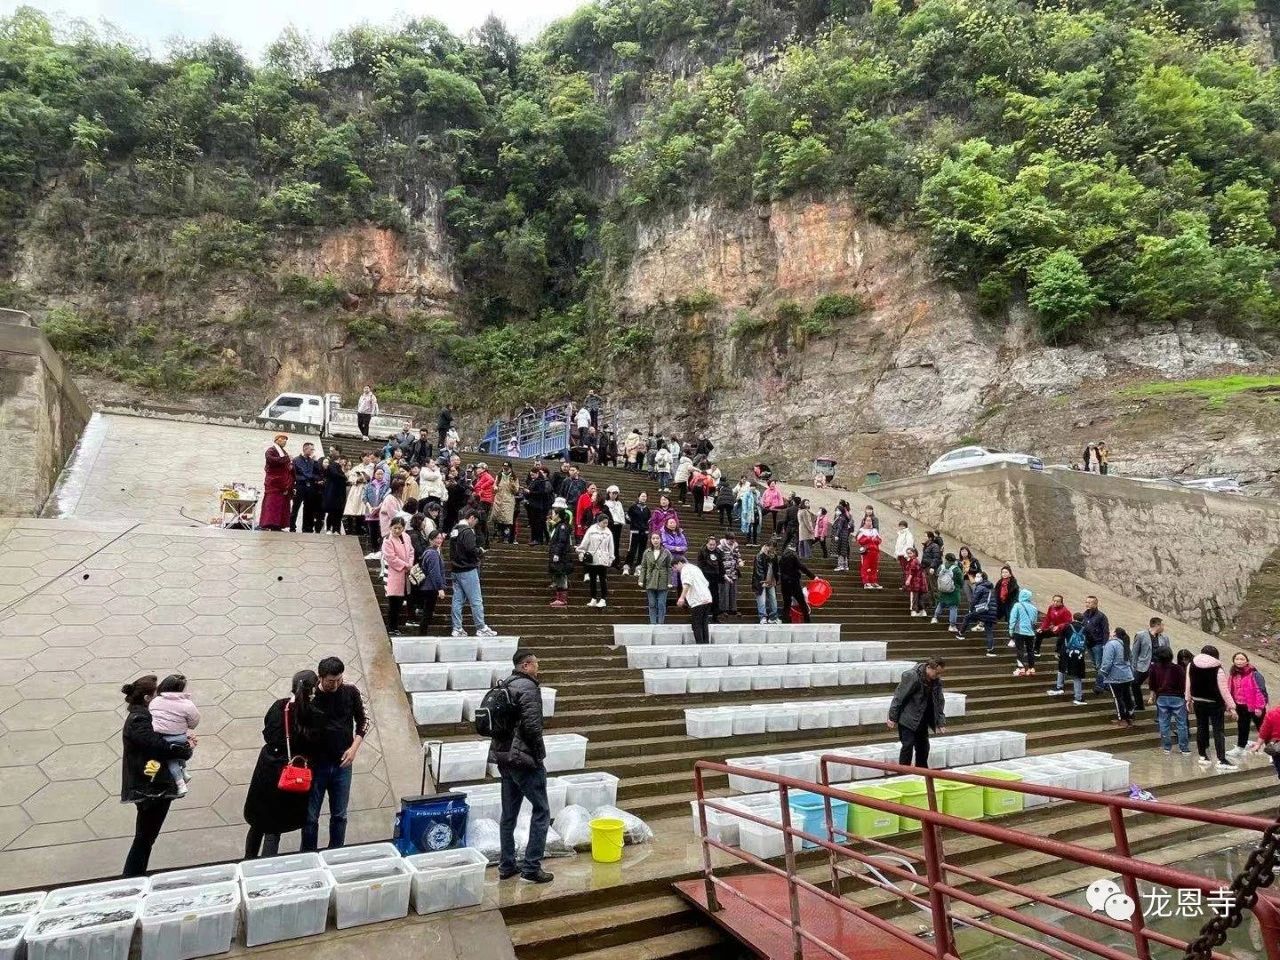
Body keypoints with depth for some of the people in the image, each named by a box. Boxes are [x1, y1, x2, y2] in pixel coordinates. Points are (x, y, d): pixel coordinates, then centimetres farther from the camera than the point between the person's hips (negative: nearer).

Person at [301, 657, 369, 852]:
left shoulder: (350, 692, -8)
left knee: (340, 815, 13)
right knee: (310, 817, 10)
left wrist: (354, 748, -8)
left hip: (342, 764, 2)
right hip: (315, 764, -1)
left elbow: (363, 721, 3)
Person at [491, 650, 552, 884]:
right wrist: (538, 755, -10)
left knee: (509, 813, 16)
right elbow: (532, 726, -22)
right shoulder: (528, 687, -15)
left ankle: (506, 865, 25)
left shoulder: (504, 687, 12)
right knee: (541, 810, 2)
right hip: (524, 759, -9)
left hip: (503, 757, 9)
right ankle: (531, 867, 4)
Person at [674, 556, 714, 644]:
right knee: (704, 625, 14)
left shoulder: (685, 569, -5)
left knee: (697, 626, 0)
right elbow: (706, 582, 25)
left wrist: (682, 597, -34)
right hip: (707, 599, 9)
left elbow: (687, 583, -25)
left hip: (697, 601, -9)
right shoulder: (694, 567, 23)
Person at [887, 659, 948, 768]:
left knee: (923, 746, 11)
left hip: (922, 720, 7)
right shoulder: (912, 676, -22)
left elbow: (939, 702, 8)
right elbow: (899, 697, -18)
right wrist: (892, 718, -15)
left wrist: (941, 722, 4)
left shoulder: (937, 681, -2)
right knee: (908, 745, -10)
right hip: (907, 718, -7)